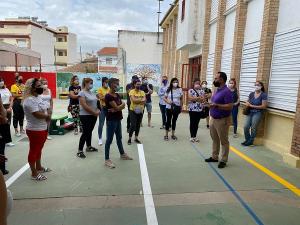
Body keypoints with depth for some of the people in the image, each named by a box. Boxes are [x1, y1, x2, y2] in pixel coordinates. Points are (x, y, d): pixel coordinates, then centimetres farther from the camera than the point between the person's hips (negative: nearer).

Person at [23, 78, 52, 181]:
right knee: (34, 151, 4)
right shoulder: (30, 100, -21)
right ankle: (34, 173, 16)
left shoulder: (39, 97, 10)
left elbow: (48, 108, 12)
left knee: (39, 149, 22)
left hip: (43, 128, 9)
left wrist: (48, 116, -9)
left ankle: (39, 167, 38)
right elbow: (38, 114, -29)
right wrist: (47, 115, -10)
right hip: (35, 130, -9)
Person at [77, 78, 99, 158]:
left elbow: (96, 102, 15)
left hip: (93, 115, 7)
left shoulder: (92, 92, 12)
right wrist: (94, 112, -17)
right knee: (85, 132, -5)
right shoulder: (82, 93, -12)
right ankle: (80, 151, 4)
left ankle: (89, 147, 30)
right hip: (85, 116, -7)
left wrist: (98, 111, -3)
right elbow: (85, 106, -19)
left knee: (90, 131, 16)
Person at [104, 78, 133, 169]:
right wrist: (122, 104, 0)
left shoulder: (117, 95, 10)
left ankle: (122, 154, 36)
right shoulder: (108, 96, -17)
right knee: (109, 139, -1)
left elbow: (123, 106, 3)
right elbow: (117, 107, -20)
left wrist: (115, 109, -16)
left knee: (119, 137, 20)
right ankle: (107, 160, 8)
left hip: (118, 119, 9)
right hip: (111, 120, -9)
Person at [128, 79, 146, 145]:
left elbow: (144, 101, -6)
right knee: (133, 125, -6)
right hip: (133, 111, -5)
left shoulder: (142, 92, 7)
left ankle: (136, 138, 22)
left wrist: (137, 100, -21)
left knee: (138, 125, 10)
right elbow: (134, 100, -21)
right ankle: (129, 138, 10)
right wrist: (141, 100, -12)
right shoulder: (132, 91, -7)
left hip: (140, 111, 5)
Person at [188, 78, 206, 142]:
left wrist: (195, 98, -13)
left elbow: (204, 99, 1)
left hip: (200, 109, 3)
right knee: (192, 123, 3)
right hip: (192, 109, -3)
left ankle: (195, 136, 19)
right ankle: (192, 136, 12)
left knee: (197, 123, 9)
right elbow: (190, 98, -15)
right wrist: (199, 97, -13)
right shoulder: (191, 90, -1)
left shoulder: (202, 91, 9)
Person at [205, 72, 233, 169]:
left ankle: (224, 160, 15)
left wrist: (216, 105, -29)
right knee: (215, 139, 18)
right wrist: (209, 104, 8)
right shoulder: (217, 90, 11)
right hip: (213, 119, 9)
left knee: (224, 141, 4)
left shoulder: (227, 91, -18)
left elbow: (229, 106, -23)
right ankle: (214, 157, 30)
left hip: (222, 120, -9)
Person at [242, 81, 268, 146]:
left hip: (258, 113, -4)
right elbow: (247, 102, 17)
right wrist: (247, 104, -9)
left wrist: (252, 106, -12)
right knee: (246, 127, -4)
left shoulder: (263, 95, -6)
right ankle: (247, 140, 16)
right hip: (250, 112, 4)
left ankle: (250, 141, 13)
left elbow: (264, 106, -9)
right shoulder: (251, 94, 8)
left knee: (253, 128, -5)